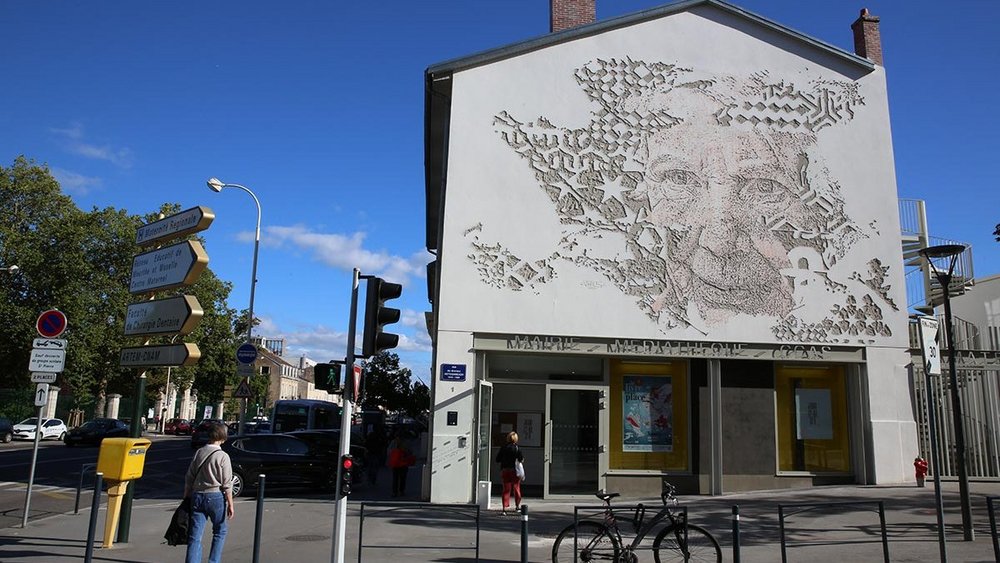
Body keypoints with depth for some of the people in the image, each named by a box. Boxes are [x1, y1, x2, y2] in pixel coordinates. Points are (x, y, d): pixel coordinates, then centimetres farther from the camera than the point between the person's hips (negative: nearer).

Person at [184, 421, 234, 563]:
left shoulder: (199, 453, 4)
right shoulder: (223, 456, -9)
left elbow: (189, 478, 9)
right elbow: (227, 484, -9)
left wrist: (186, 497, 19)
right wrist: (230, 504, -3)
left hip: (197, 496, 4)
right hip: (215, 496, -4)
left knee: (195, 536, 6)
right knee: (220, 531, 16)